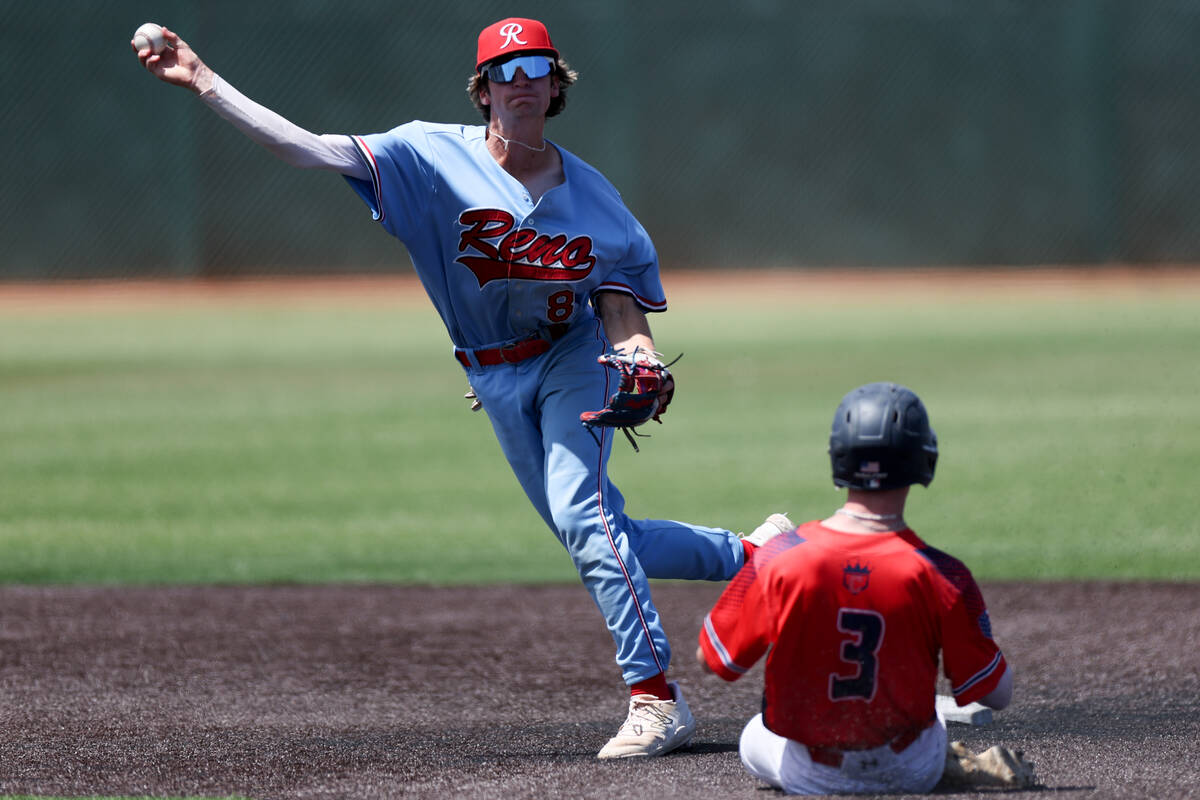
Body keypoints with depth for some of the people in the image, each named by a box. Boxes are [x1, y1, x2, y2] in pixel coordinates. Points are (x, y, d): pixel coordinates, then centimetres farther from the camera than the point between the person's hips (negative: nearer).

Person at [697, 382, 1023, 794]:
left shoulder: (778, 558, -20)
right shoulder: (942, 575, -23)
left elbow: (711, 659, -6)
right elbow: (998, 694, -13)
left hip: (809, 776, 1)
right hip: (911, 775, -1)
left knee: (754, 739, 36)